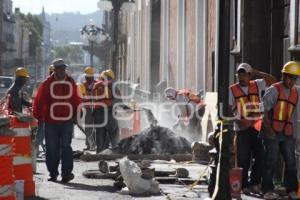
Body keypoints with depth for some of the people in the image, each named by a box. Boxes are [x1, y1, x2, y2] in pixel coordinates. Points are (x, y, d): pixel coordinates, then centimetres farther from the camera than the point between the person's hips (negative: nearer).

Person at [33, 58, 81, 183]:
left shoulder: (71, 83, 7)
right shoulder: (47, 83, -1)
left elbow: (76, 100, 14)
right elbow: (39, 101, 0)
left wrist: (76, 115, 7)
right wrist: (38, 117, -3)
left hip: (67, 121, 1)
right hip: (51, 122, -1)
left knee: (66, 147, -6)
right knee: (52, 148, 4)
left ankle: (66, 173, -8)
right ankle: (53, 173, 13)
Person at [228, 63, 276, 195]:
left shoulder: (257, 86, 11)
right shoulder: (232, 90, 3)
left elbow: (272, 80, 7)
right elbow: (229, 108, -1)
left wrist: (257, 73, 2)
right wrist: (237, 120, -14)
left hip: (257, 128, 3)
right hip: (242, 129, -3)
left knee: (260, 157, 2)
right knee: (243, 159, 0)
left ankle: (254, 183, 15)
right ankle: (244, 185, 8)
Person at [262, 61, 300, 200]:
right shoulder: (274, 90, -5)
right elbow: (262, 109, -12)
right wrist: (268, 127, -18)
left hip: (288, 134, 5)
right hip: (272, 133, -5)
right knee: (271, 162, -2)